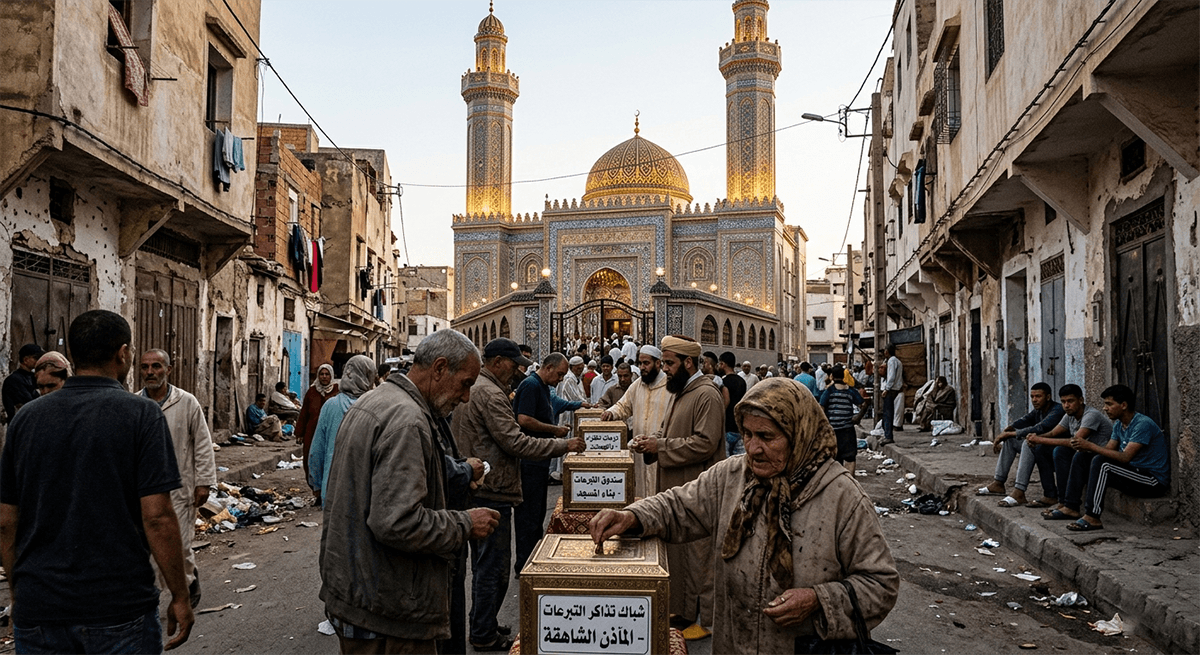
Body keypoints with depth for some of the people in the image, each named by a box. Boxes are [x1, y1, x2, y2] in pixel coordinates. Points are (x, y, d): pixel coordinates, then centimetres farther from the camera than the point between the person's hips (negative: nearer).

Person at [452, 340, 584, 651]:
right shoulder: (490, 394, -18)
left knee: (483, 564, 20)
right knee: (494, 567, 0)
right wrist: (564, 445, -18)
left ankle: (482, 625, 31)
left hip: (471, 490, 11)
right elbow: (514, 442, -23)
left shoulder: (468, 389, 14)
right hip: (491, 492, -11)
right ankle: (485, 635, 10)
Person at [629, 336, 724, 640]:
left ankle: (705, 619, 12)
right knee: (676, 552, 16)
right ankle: (681, 610, 29)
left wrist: (660, 447, -19)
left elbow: (704, 444, -24)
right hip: (675, 489, 10)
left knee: (698, 556, 0)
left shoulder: (707, 395, -17)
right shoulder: (680, 391, 15)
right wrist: (650, 439, 3)